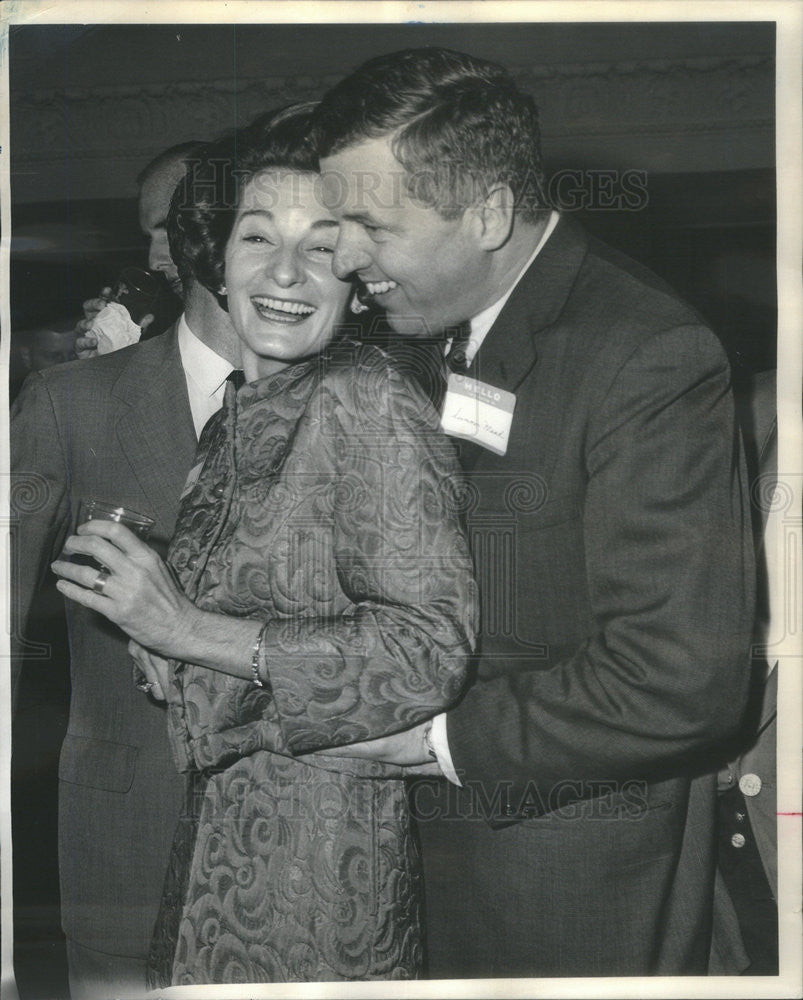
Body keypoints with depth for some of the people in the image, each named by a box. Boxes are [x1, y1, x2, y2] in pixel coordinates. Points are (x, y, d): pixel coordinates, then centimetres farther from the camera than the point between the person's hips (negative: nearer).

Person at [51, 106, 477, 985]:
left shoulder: (367, 401, -17)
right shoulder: (241, 414, 9)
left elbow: (434, 647, -24)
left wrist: (192, 632, -23)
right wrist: (142, 601, 1)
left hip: (318, 859, -7)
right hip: (216, 827, 7)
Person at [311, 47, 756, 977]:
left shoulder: (649, 360, -23)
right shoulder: (432, 327, 3)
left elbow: (680, 682, -25)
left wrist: (445, 737, -18)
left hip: (575, 865, -7)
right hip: (440, 828, 7)